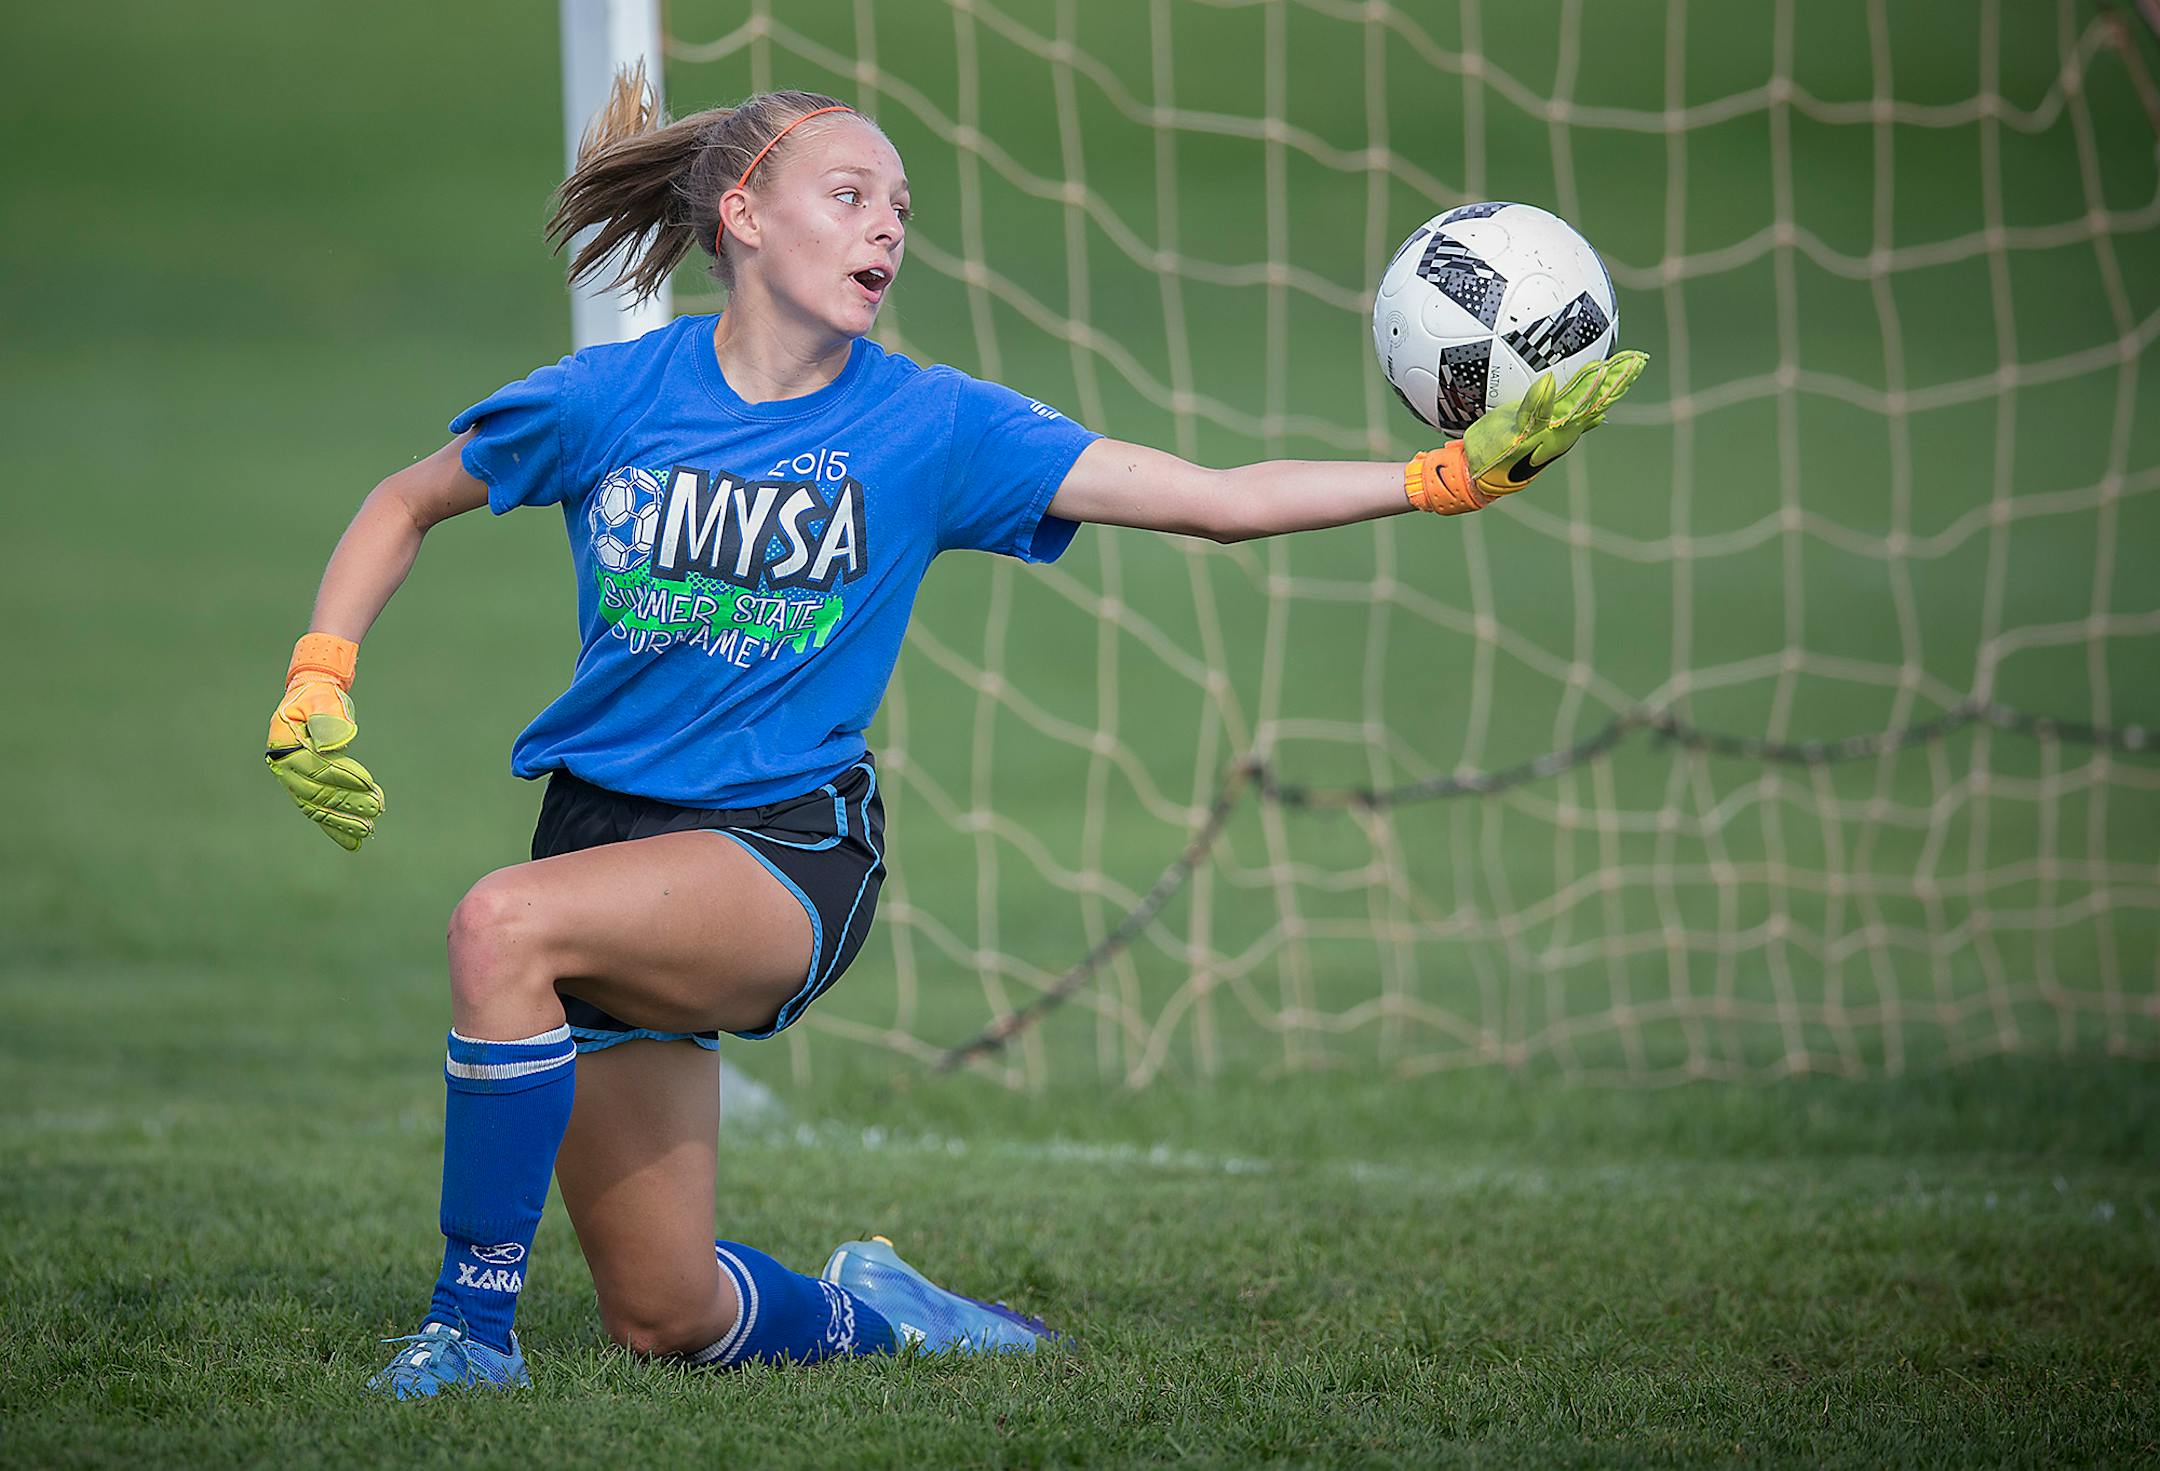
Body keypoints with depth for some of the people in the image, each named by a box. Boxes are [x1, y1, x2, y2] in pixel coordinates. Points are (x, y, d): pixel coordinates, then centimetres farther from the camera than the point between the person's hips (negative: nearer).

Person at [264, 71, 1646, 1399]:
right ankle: (871, 1316, 36)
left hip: (792, 856, -3)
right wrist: (317, 694, 0)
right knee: (669, 1323, 4)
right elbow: (405, 506, 14)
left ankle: (476, 1316, -21)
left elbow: (1222, 497, -5)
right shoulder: (611, 398, -1)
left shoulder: (933, 425, -3)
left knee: (505, 925, -33)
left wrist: (1454, 473, -15)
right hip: (607, 829, 3)